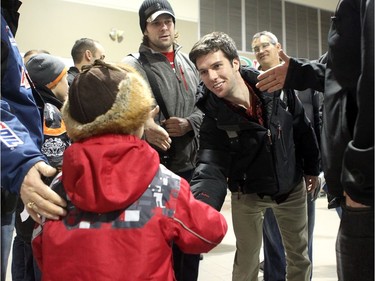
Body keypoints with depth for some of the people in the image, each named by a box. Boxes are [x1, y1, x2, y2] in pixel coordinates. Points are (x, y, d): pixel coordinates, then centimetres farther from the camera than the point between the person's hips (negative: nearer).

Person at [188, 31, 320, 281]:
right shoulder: (213, 117, -24)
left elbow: (303, 129, -3)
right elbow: (211, 169, -31)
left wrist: (312, 168, 9)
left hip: (292, 188, 2)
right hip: (248, 195, -2)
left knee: (300, 256, 17)